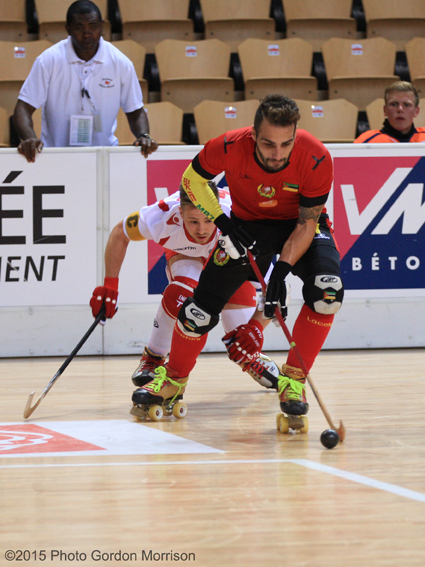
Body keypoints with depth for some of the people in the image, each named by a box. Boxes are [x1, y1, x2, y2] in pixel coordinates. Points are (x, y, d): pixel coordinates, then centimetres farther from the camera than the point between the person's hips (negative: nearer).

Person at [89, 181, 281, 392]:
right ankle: (152, 359, -7)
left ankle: (252, 358, 14)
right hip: (184, 253, 0)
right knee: (182, 291, -29)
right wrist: (109, 286, -23)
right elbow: (119, 233, -20)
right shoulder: (163, 217, -40)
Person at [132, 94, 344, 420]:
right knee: (202, 307, -5)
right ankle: (174, 380, 23)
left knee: (328, 290, -28)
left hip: (301, 224, -1)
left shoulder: (316, 159, -32)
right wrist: (223, 223, -19)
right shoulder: (230, 148, -30)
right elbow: (192, 179, -9)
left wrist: (282, 271, -32)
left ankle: (293, 380, -12)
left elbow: (307, 223, -21)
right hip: (248, 224, 1)